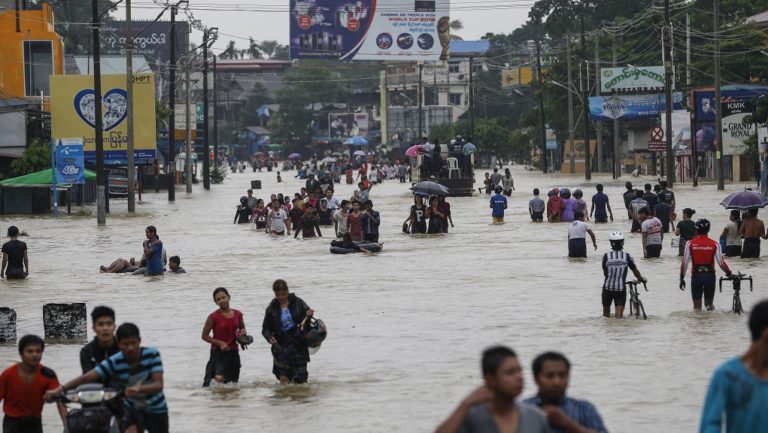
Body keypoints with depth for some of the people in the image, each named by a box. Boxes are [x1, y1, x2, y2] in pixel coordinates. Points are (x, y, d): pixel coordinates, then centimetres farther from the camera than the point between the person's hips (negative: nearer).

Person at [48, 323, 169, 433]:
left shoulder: (152, 354, -22)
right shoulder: (114, 362, -19)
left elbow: (158, 385, -31)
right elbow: (86, 377, -26)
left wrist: (139, 389, -53)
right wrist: (61, 389, -40)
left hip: (156, 410, 0)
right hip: (132, 410, 0)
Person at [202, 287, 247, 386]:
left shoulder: (237, 314, 6)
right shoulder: (213, 317, -7)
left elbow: (242, 329, 24)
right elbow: (205, 336, -3)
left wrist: (243, 333, -1)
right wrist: (220, 343, -15)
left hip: (233, 352, 4)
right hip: (218, 351, -4)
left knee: (233, 382, 7)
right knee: (219, 378, -25)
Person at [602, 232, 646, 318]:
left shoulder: (606, 256, -6)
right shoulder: (627, 256, -5)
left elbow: (605, 273, 4)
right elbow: (635, 271, 3)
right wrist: (641, 279, 22)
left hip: (608, 288, 1)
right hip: (621, 288, -1)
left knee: (606, 312, 19)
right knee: (619, 314, 0)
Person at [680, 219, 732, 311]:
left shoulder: (690, 244, -3)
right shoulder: (714, 244, -4)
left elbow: (684, 262, -3)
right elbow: (721, 262, -6)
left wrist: (682, 278, 5)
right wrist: (728, 272, 11)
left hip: (696, 276, 0)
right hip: (710, 275, 0)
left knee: (697, 305, 7)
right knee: (709, 303, 15)